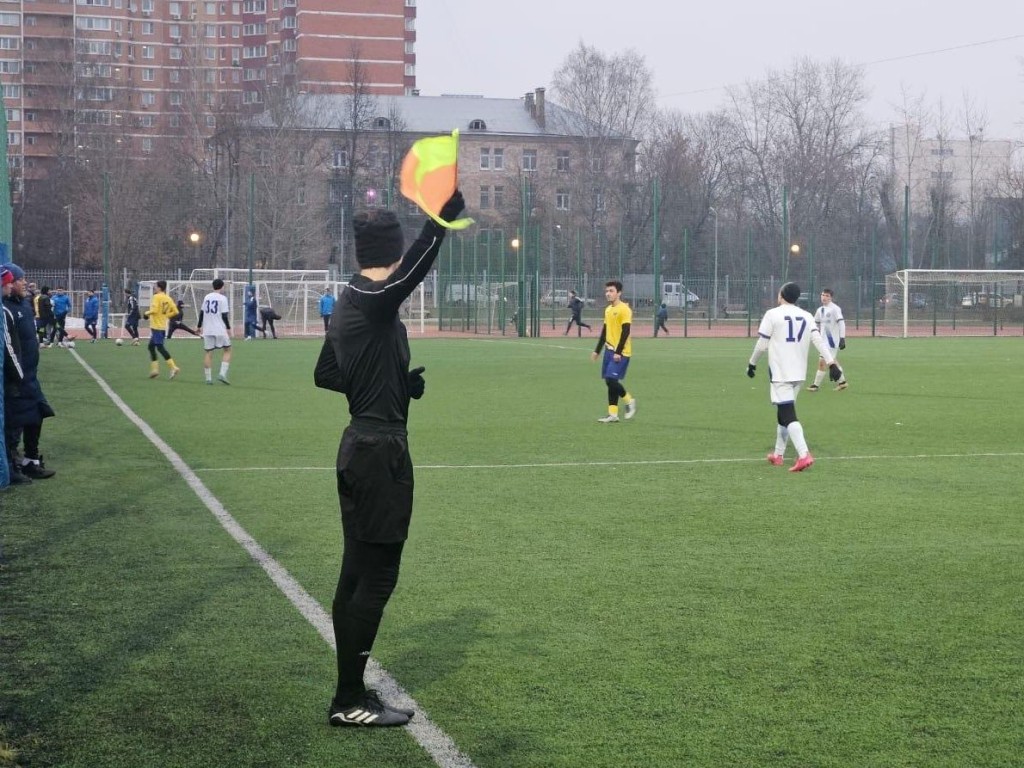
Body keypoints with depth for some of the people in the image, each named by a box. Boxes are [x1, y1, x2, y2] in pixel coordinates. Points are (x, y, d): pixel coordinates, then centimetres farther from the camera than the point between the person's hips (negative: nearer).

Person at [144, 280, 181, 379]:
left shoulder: (156, 297, -11)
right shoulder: (168, 298, 9)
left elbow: (154, 310, -23)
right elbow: (175, 311, 6)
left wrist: (147, 313, -3)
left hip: (156, 326, -8)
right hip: (163, 326, 8)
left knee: (160, 347, -9)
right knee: (151, 346, 16)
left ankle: (173, 367, -17)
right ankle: (154, 369, 14)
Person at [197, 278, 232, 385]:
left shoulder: (207, 297, 10)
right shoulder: (222, 298, -7)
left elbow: (202, 313, 14)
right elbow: (224, 315, -10)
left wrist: (199, 326, 24)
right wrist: (228, 328, -4)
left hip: (207, 330, 5)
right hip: (220, 330, -5)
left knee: (208, 353, 7)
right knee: (227, 350, 8)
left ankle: (208, 378, 3)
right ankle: (222, 374, -6)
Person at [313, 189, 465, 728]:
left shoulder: (347, 305, 11)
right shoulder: (377, 300, -17)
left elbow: (325, 373, 22)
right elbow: (418, 263, -38)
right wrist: (445, 213, -49)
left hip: (359, 446, 10)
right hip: (381, 451, -10)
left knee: (357, 573, 14)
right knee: (377, 575, -4)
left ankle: (350, 692, 21)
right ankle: (350, 701, 2)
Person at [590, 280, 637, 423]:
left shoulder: (624, 309, -12)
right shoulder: (608, 309, 14)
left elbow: (626, 332, -17)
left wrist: (618, 352, -22)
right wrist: (597, 350, 20)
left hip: (621, 353, -8)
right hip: (609, 351, 8)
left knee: (611, 380, -14)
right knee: (610, 382, 6)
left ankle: (629, 401, 7)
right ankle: (613, 414, 9)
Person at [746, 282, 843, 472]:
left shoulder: (772, 314, -6)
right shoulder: (807, 316, 8)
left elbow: (762, 344, -5)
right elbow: (818, 340, -3)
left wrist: (752, 363, 10)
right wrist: (831, 363, -8)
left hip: (780, 373, -6)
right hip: (799, 373, 6)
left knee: (788, 415, -11)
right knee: (784, 413, 20)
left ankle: (804, 455, -27)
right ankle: (778, 455, 28)